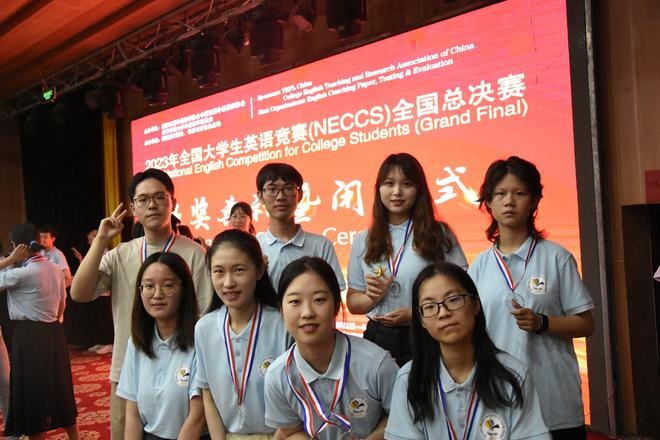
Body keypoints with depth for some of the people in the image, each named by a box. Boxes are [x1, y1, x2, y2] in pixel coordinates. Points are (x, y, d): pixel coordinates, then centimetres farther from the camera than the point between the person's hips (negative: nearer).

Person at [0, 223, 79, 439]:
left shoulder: (22, 273, -18)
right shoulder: (55, 269, 4)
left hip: (29, 334, -7)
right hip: (54, 331, 7)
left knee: (32, 391, 6)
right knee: (60, 387, 17)